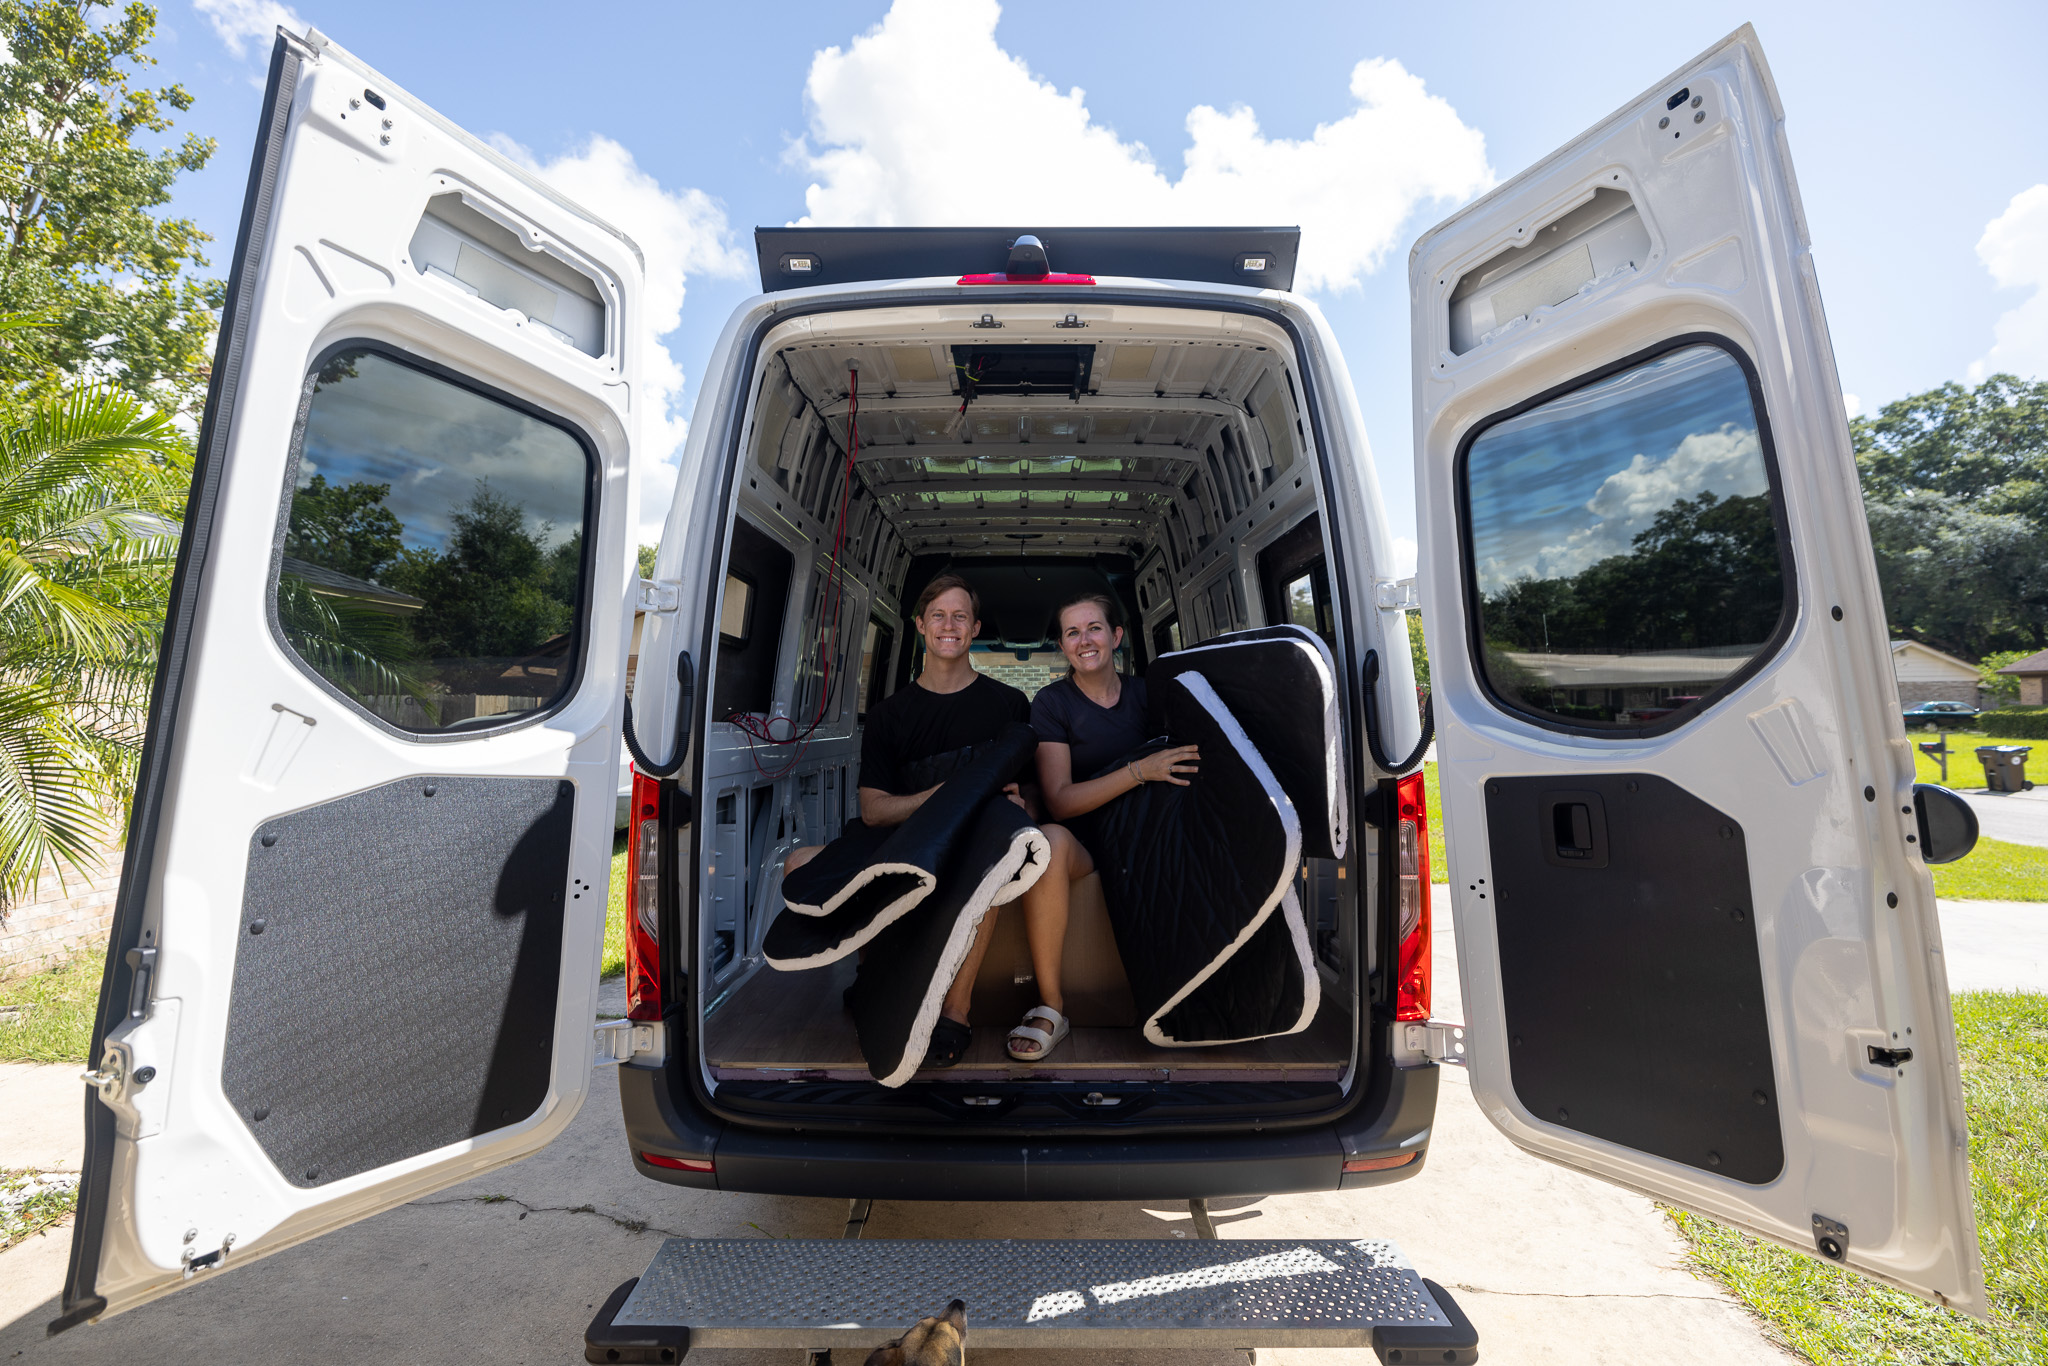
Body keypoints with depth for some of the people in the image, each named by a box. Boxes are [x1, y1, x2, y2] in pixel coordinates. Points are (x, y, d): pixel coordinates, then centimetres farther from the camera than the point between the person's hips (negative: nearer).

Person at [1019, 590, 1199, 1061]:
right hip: (1082, 846, -2)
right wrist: (1140, 771, -22)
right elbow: (1059, 801, -11)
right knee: (1050, 840, -36)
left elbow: (1185, 757, 15)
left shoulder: (1144, 693, 8)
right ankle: (1050, 1007, -23)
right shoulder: (1052, 702, -1)